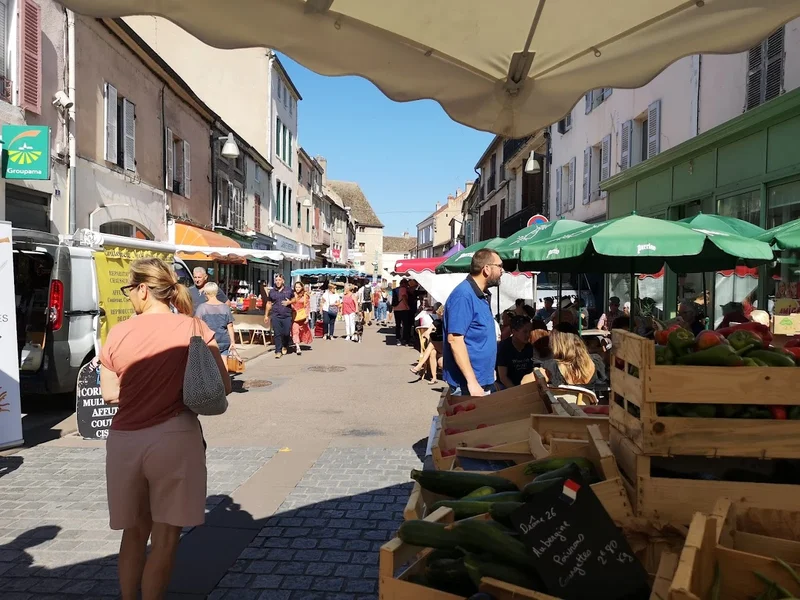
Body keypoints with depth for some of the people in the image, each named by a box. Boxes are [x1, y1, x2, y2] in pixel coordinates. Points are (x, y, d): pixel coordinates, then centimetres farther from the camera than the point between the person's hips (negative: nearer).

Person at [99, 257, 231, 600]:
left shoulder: (118, 333, -2)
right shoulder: (194, 328, -6)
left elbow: (109, 394, 7)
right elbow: (222, 386, -5)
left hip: (124, 440, 3)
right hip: (174, 437, -3)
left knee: (134, 531, 21)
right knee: (165, 537, 10)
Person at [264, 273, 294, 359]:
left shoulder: (289, 290, 8)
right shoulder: (272, 291, 10)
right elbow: (269, 303, 15)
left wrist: (289, 302, -7)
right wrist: (266, 315, 13)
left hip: (287, 316, -1)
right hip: (275, 316, 1)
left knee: (287, 333, -2)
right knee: (277, 334, -2)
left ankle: (285, 346, 27)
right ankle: (278, 351, 4)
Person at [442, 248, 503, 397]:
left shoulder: (482, 295, 11)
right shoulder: (464, 295, -19)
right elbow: (454, 339, -24)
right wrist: (472, 381, -27)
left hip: (484, 381, 10)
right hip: (467, 384, -10)